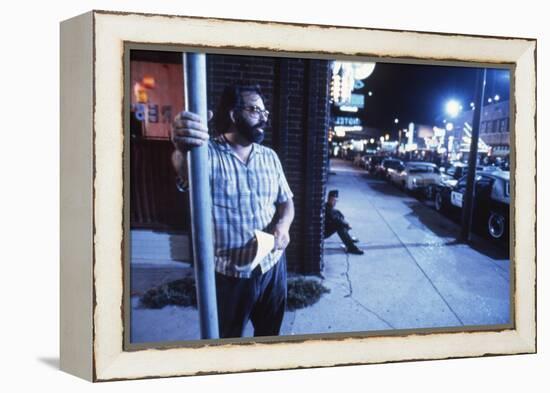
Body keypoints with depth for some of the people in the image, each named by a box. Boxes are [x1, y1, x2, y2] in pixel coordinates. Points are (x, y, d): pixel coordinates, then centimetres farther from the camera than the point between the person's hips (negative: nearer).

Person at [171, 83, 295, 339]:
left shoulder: (270, 157, 5)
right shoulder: (208, 153, -15)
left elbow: (285, 201, 11)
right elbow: (184, 167, -37)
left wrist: (283, 225, -14)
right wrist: (183, 149, -63)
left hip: (271, 266, 5)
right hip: (228, 273, -5)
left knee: (269, 334, 23)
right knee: (228, 339, 14)